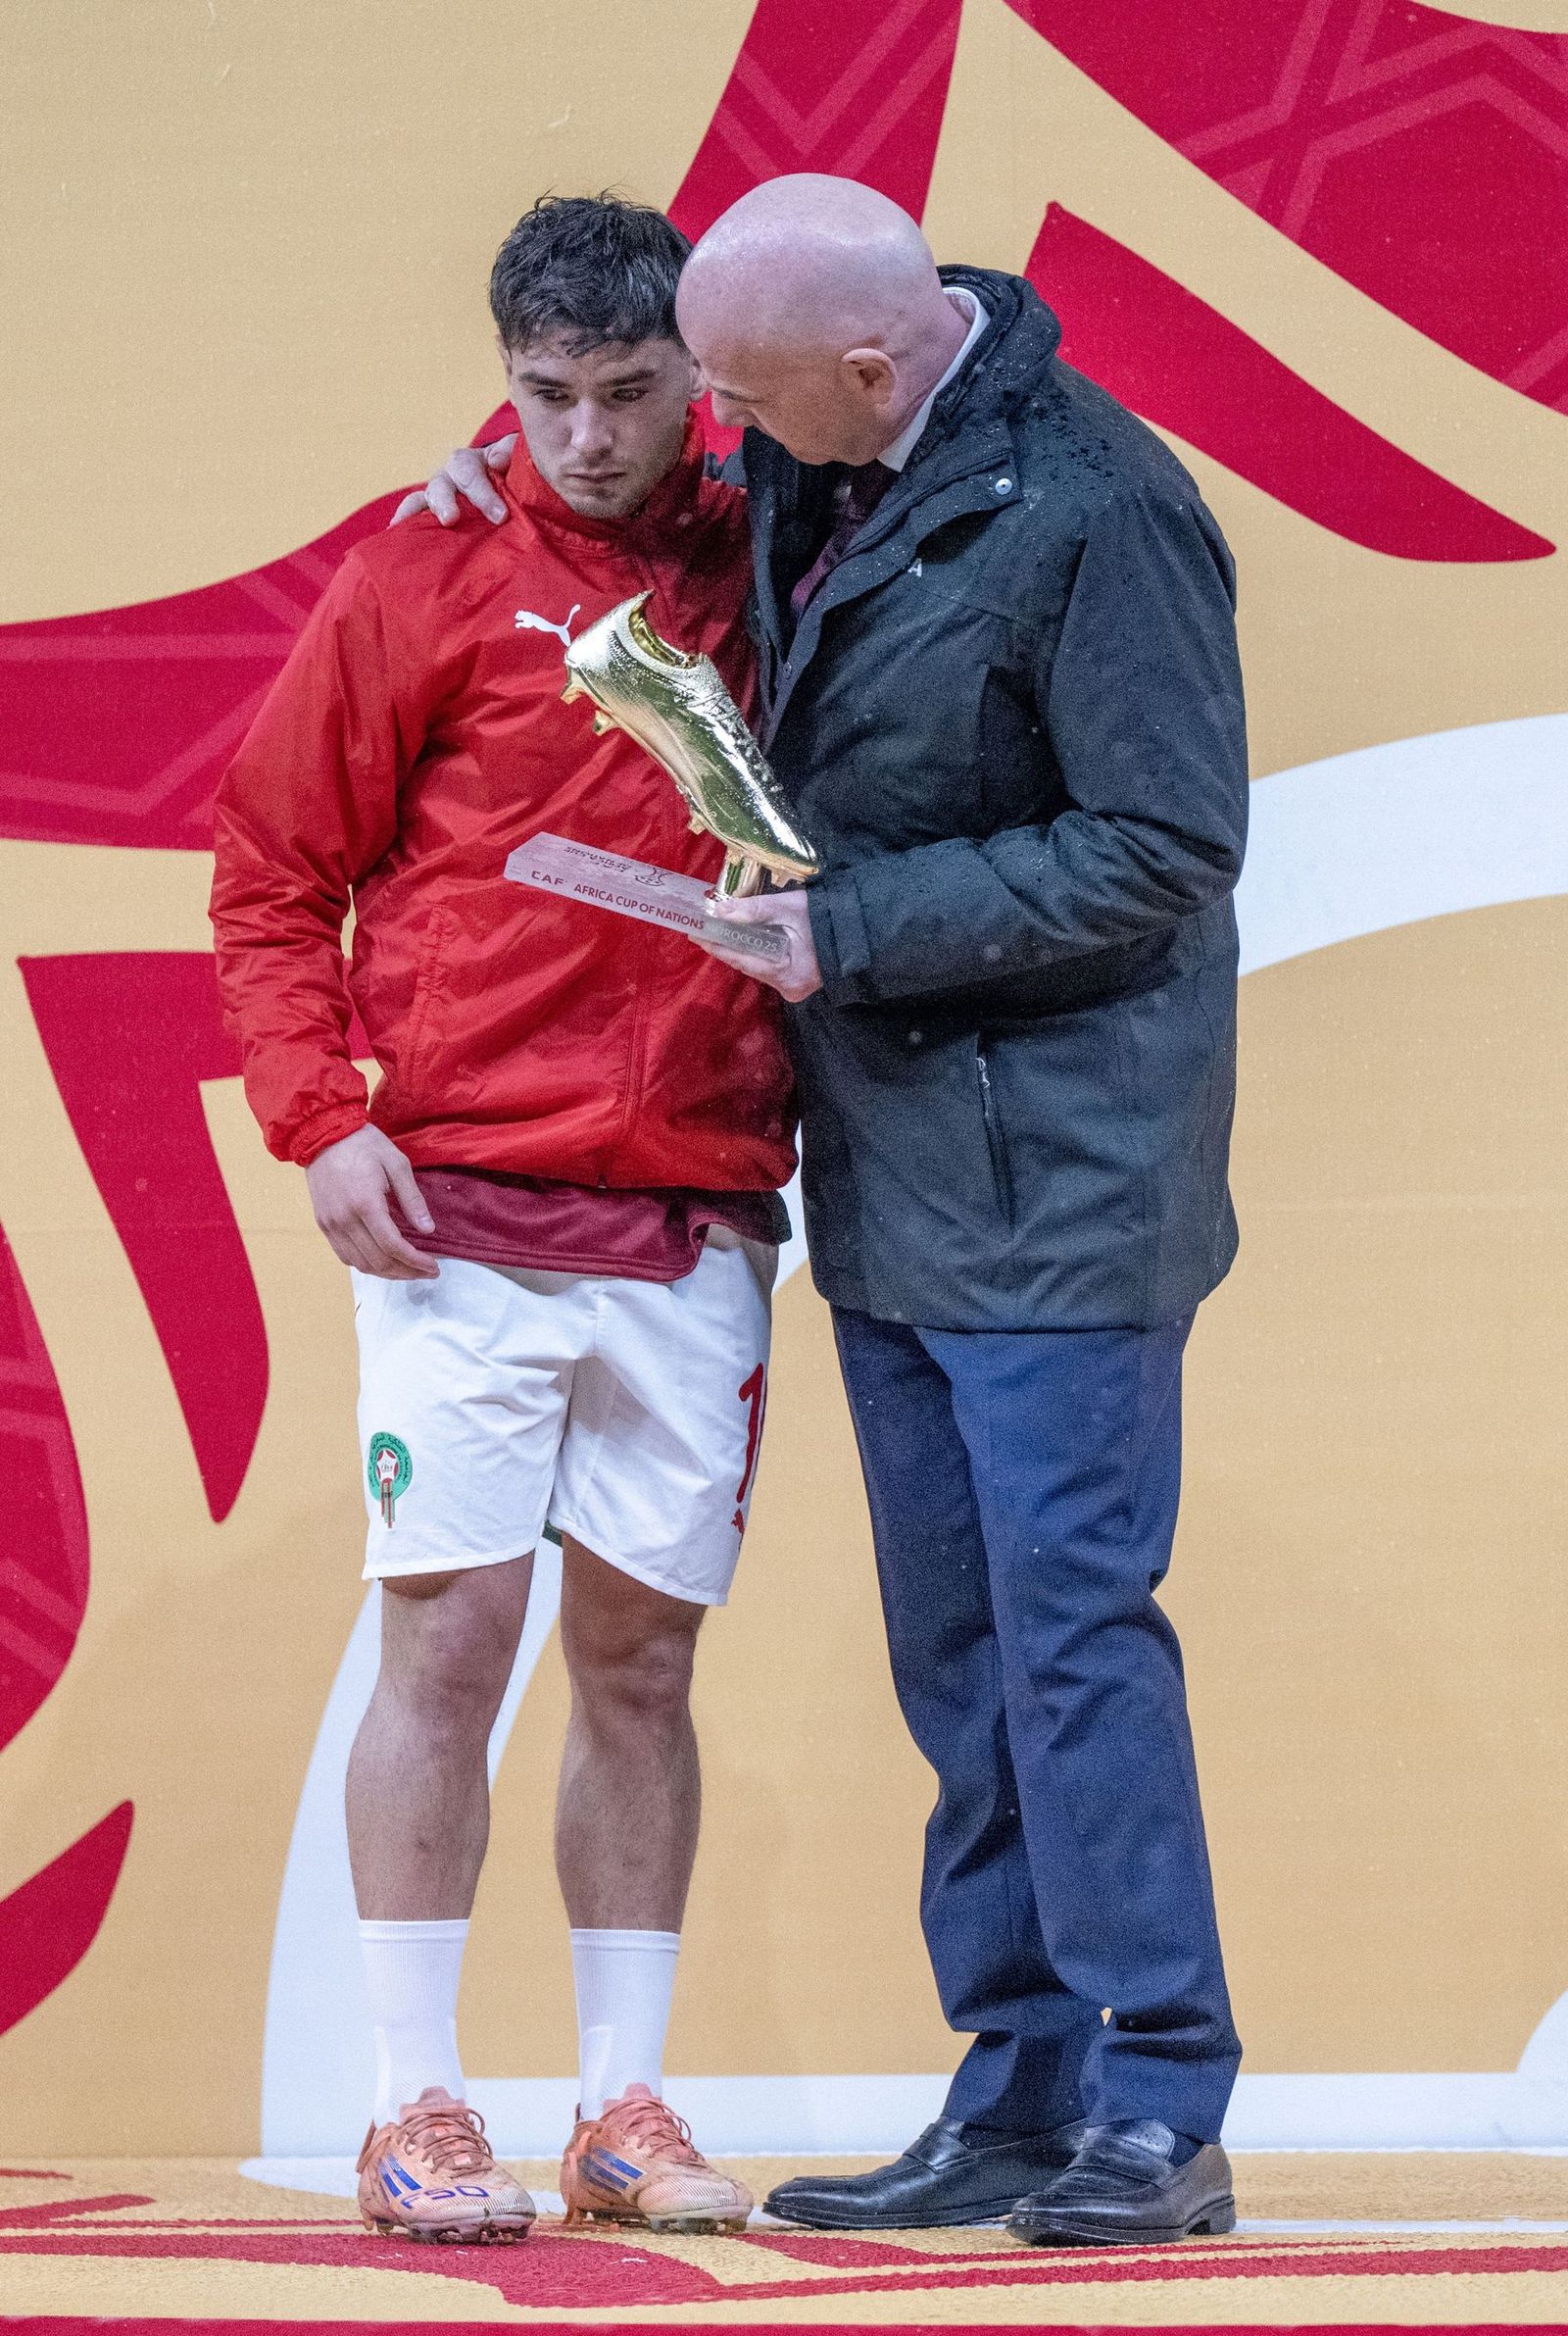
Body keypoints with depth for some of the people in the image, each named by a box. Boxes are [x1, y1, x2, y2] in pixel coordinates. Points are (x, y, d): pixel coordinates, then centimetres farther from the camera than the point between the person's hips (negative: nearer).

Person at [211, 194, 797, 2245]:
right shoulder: (432, 577, 1)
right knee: (450, 1637, -5)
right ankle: (417, 2114, 0)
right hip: (467, 1208, -3)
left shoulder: (766, 571, 8)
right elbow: (271, 871, 4)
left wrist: (806, 1111, 5)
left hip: (699, 1225, 3)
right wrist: (321, 1117, -7)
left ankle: (626, 2108, 14)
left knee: (642, 1657, 7)